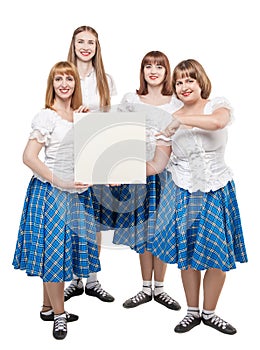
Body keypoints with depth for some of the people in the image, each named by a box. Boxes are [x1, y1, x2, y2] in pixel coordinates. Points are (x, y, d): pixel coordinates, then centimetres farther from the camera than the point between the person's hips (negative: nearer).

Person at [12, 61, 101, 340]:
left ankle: (48, 307, 29)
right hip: (50, 191, -7)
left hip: (77, 192, 7)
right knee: (53, 249, 1)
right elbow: (29, 157, -15)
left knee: (63, 248, 13)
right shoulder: (46, 116, -9)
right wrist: (59, 182, -21)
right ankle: (59, 314, 16)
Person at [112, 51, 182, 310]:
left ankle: (159, 288, 20)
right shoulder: (130, 100, 6)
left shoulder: (177, 103, 6)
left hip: (166, 171, 0)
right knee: (142, 227, 6)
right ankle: (146, 288, 20)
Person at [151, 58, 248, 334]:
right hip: (185, 194, 2)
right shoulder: (172, 120, 3)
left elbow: (217, 121, -30)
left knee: (218, 255, 5)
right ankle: (192, 312, 28)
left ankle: (209, 312, 26)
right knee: (187, 255, 8)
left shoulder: (218, 105, -3)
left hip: (217, 193, -1)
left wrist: (181, 120, -27)